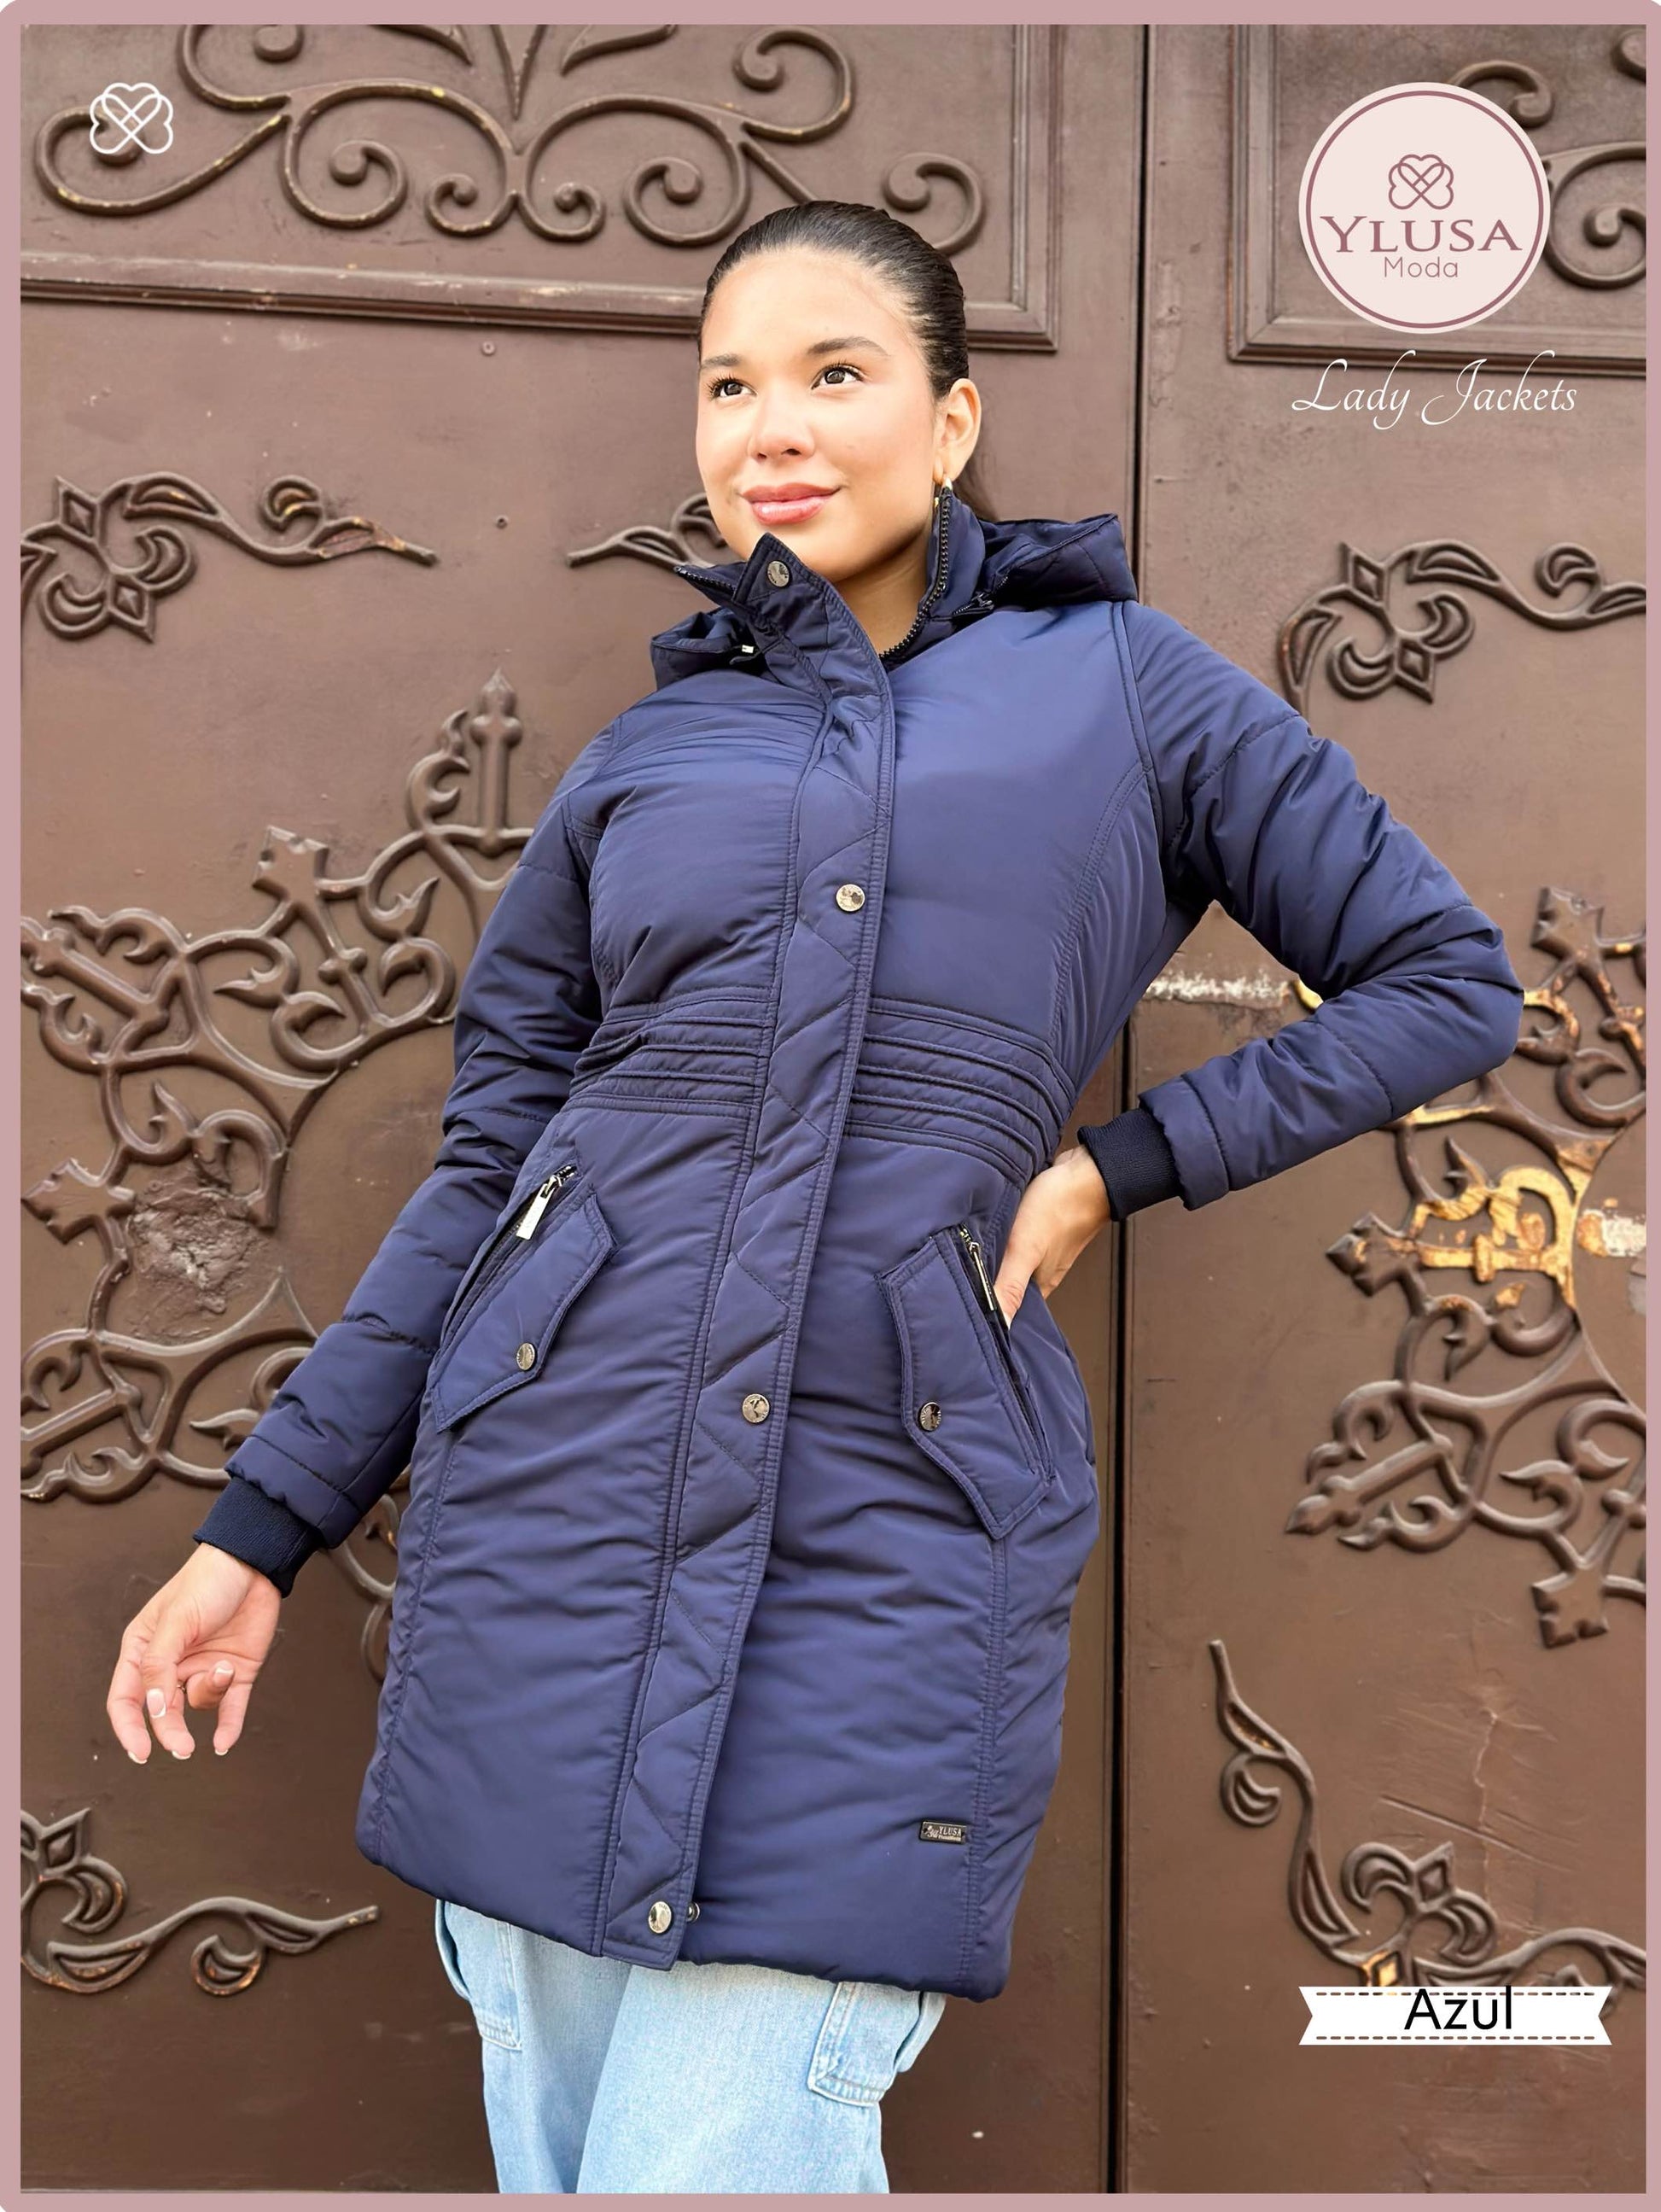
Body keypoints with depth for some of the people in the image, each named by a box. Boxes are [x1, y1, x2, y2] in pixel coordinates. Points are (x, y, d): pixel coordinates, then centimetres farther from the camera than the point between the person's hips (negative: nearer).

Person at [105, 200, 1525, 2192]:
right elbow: (490, 1158, 11)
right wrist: (262, 1526, 9)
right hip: (554, 1500, 3)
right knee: (554, 2154, 11)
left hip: (891, 1542, -2)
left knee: (718, 2157, -2)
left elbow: (1447, 980, 9)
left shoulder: (1120, 684, 7)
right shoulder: (644, 754, 11)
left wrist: (1117, 1165, 0)